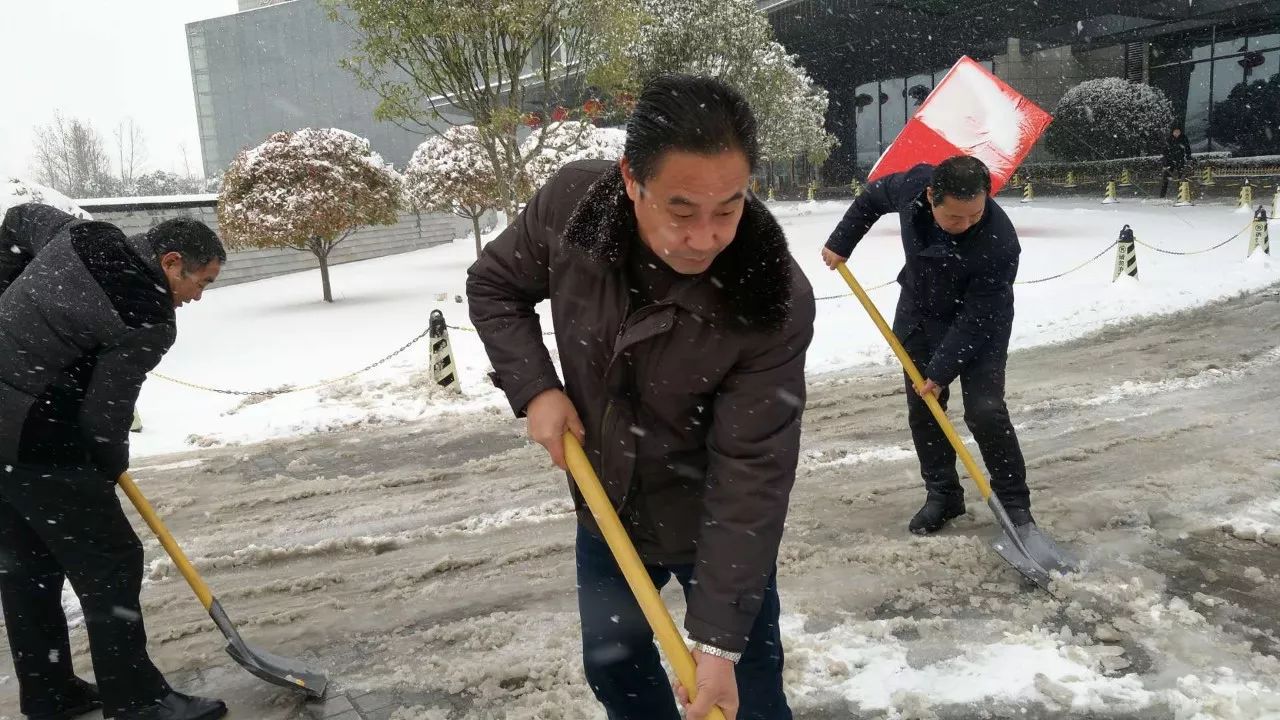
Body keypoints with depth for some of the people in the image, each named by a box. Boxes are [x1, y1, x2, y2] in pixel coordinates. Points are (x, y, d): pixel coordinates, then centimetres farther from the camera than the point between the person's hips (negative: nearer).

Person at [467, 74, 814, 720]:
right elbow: (493, 286, -1)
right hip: (605, 502, 4)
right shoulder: (571, 203, -21)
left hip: (715, 522, -3)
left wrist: (718, 637, -26)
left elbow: (752, 474, -27)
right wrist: (534, 387, -16)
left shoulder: (777, 303, -30)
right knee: (612, 665, 22)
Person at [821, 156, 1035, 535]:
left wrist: (941, 372, -27)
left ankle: (1014, 501, 4)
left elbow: (975, 319, -29)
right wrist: (840, 243, 3)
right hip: (918, 314, 5)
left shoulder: (1000, 242, -36)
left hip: (980, 324, -4)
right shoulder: (913, 185, -24)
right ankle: (941, 495, 19)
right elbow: (873, 196, 0)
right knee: (922, 409, 6)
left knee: (984, 411, -13)